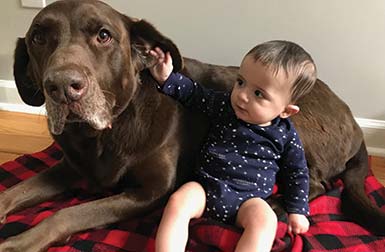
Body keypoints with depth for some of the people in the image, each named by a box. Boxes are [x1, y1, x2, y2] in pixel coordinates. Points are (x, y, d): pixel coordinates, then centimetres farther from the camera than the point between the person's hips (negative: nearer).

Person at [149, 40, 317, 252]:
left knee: (264, 220, -32)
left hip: (248, 198, -1)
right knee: (177, 202, -26)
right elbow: (194, 94, 12)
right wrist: (167, 79, -3)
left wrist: (297, 210, 5)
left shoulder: (285, 135, -2)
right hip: (205, 186, 2)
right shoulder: (223, 104, 2)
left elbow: (297, 172, 10)